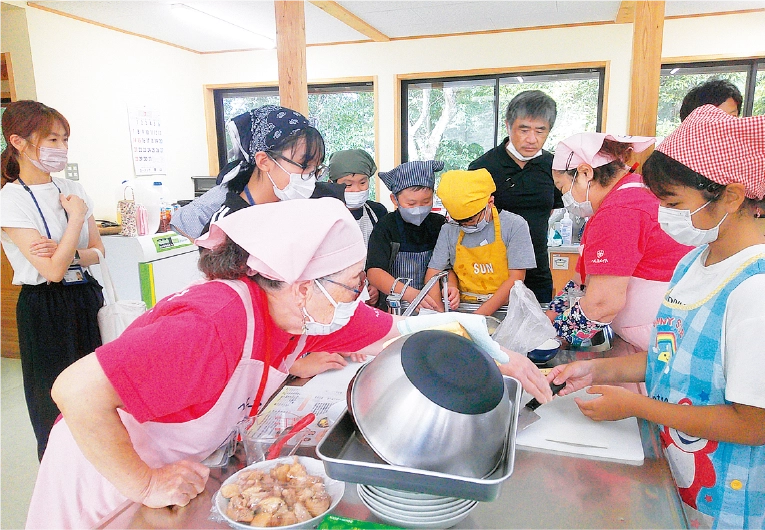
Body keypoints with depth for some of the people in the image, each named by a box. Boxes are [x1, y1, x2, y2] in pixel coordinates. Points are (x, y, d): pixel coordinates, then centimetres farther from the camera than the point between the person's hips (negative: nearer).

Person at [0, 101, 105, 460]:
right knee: (57, 408, 7)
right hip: (46, 310, -5)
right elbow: (53, 270, -20)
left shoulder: (73, 189, 5)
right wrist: (76, 217, -13)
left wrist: (68, 252, -14)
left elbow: (98, 252, 7)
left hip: (86, 300, 5)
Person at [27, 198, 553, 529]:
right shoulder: (219, 322, -39)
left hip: (190, 474, 6)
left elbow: (400, 329, -5)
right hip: (106, 481, -6)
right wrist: (146, 485, -29)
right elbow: (77, 389, -38)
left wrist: (496, 354, -8)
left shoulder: (303, 309, -15)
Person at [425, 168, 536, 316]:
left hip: (502, 310, 0)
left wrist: (480, 315, -14)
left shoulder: (514, 225, -2)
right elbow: (434, 273, 10)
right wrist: (450, 287, -13)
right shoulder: (449, 230, 6)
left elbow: (516, 279, -6)